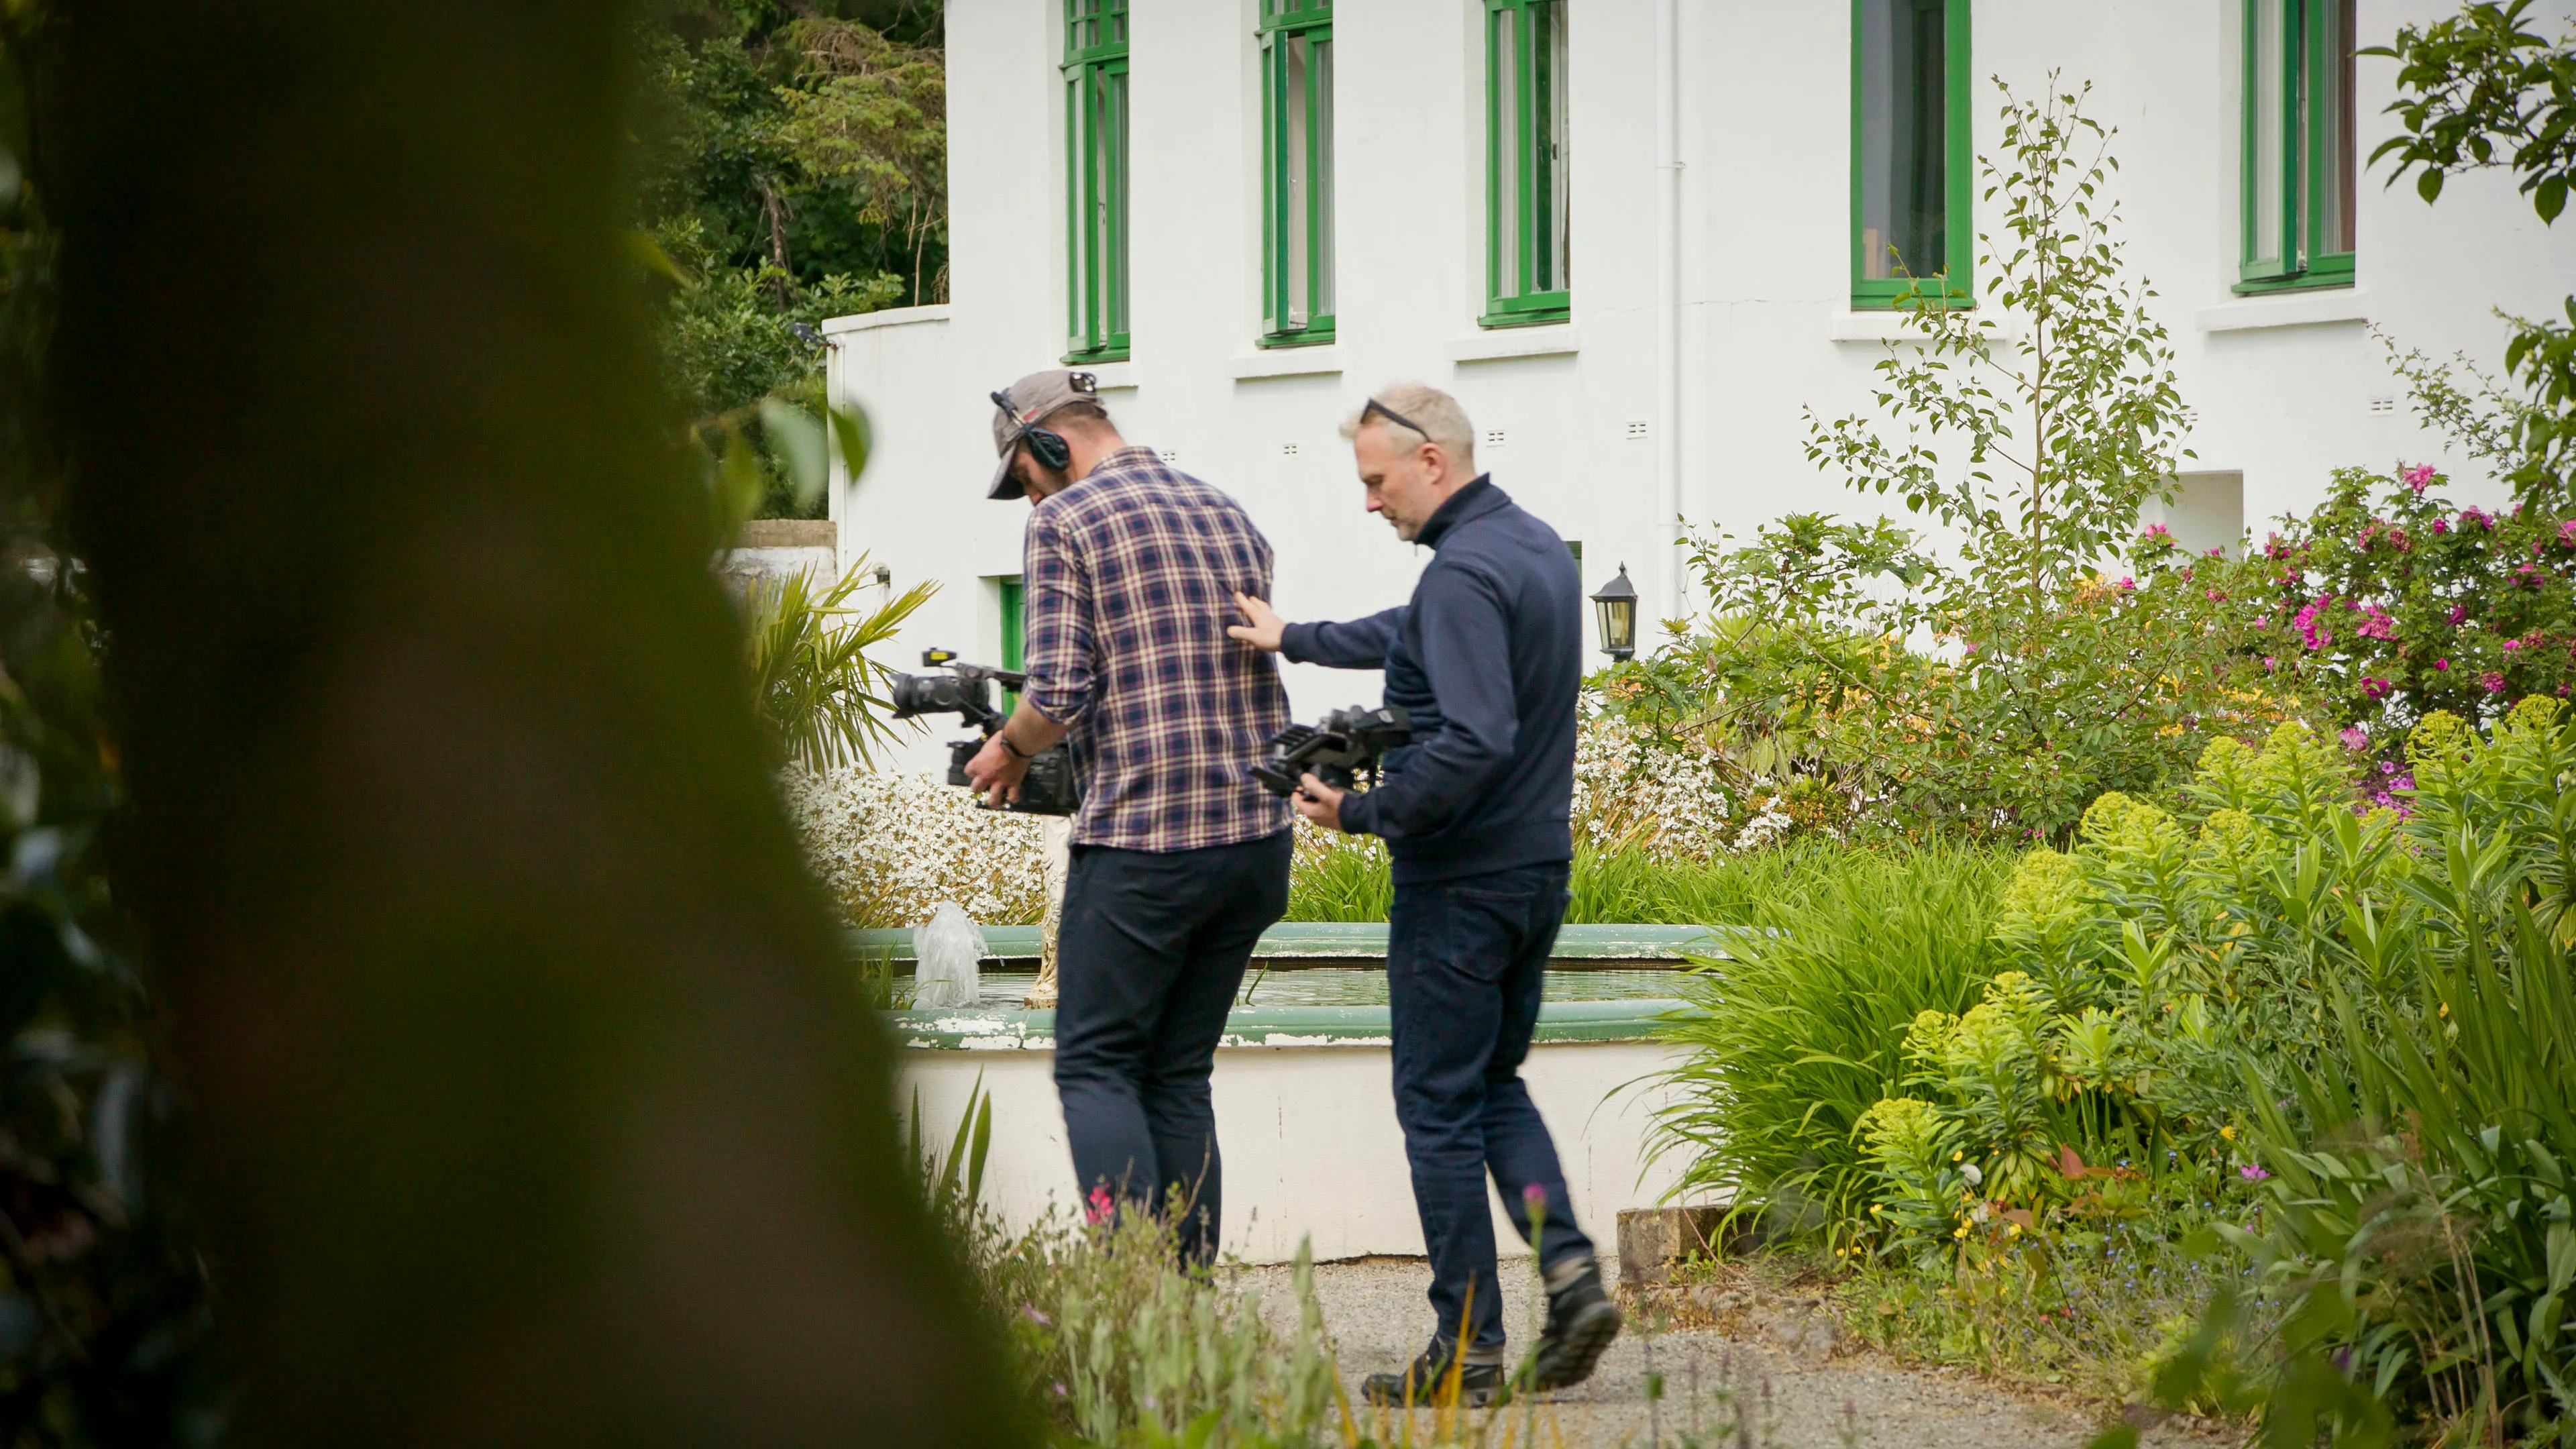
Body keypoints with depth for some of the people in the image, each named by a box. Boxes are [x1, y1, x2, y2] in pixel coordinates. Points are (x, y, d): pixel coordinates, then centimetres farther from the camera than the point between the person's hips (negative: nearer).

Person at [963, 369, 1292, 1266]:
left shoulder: (1065, 524, -5)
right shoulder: (1230, 518, 16)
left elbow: (1060, 696, -13)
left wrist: (1009, 748, 8)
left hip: (1141, 841, -6)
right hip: (1257, 833, 6)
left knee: (1095, 1066, 2)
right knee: (1180, 1075, 13)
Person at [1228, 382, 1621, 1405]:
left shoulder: (1464, 573, -20)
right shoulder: (1538, 547, 10)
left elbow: (1476, 739, -29)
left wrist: (1364, 813, -20)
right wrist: (1296, 640, 20)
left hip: (1459, 884, -9)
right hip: (1539, 869, 9)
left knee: (1440, 1109, 0)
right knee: (1495, 1084, 20)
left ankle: (1468, 1348, 3)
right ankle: (1570, 1270, 2)